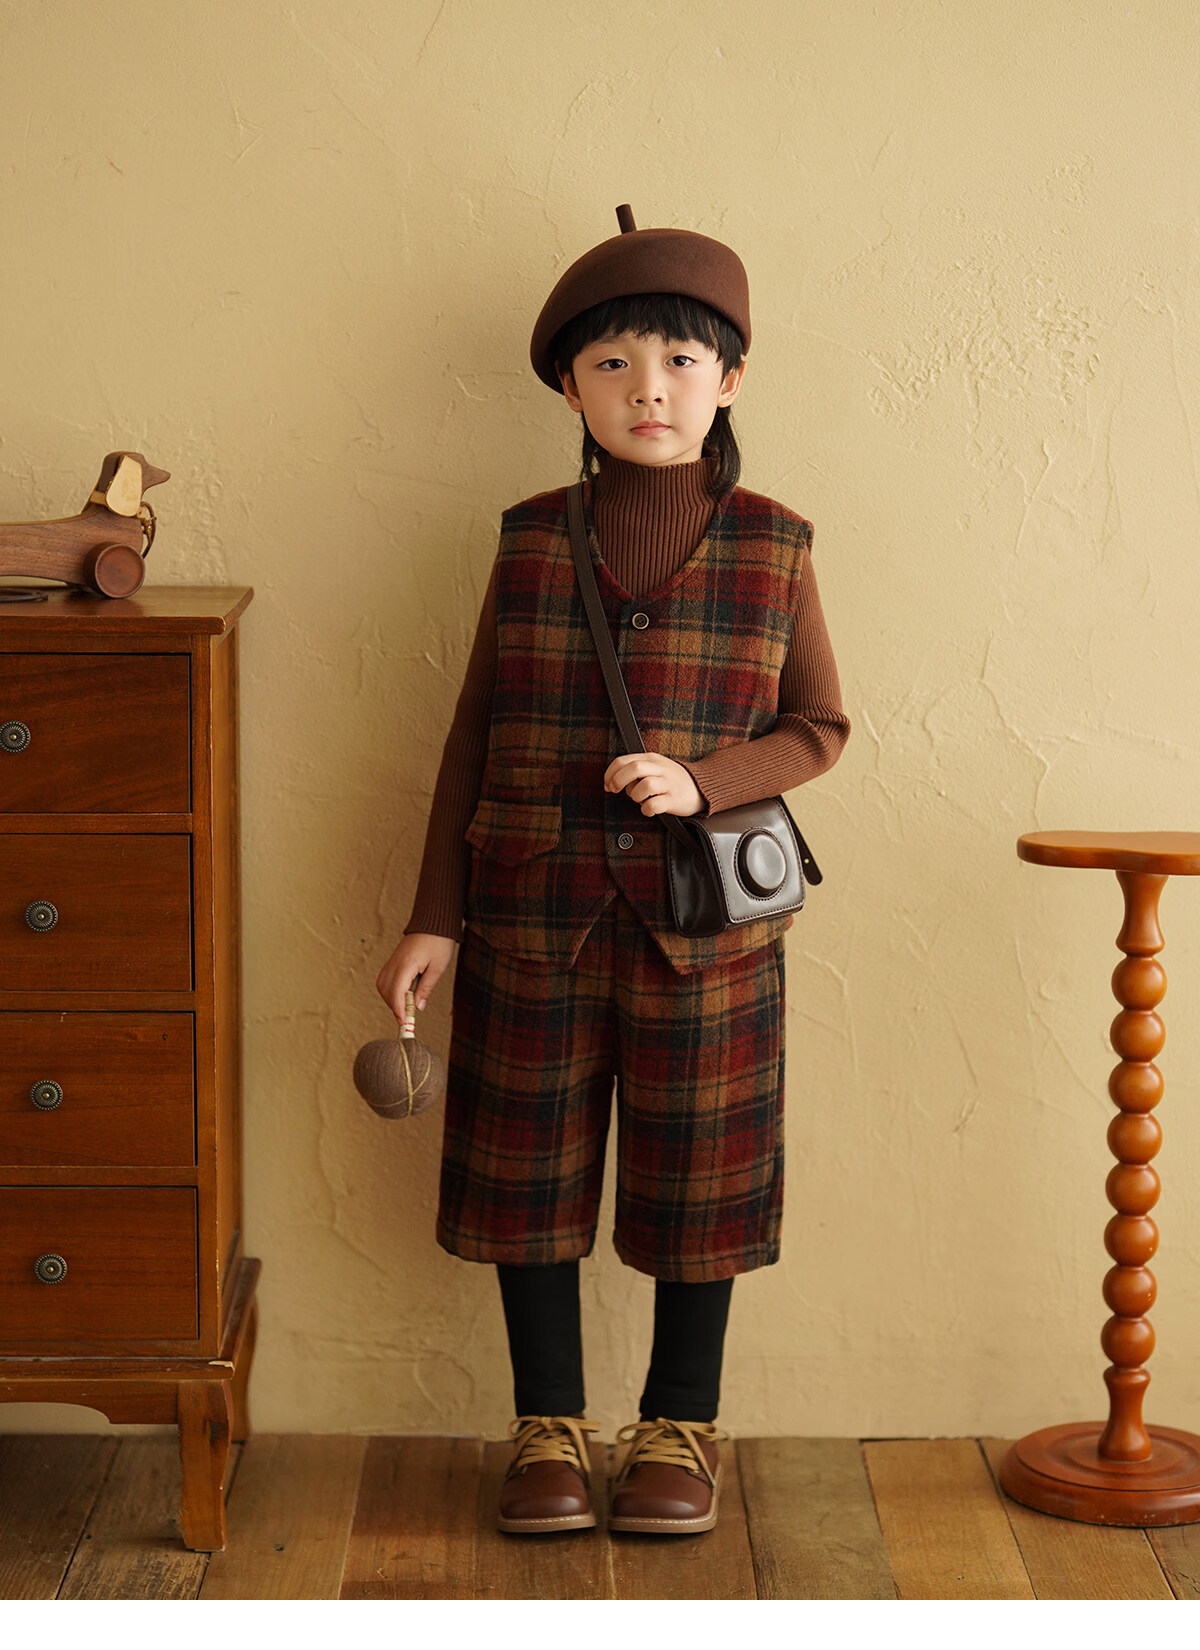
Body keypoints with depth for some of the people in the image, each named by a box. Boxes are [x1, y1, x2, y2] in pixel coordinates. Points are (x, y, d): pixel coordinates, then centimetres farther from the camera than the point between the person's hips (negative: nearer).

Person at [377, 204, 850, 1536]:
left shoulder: (772, 548, -2)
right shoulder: (532, 541, 1)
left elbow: (819, 728, 2)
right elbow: (474, 736, 4)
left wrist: (701, 783, -16)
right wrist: (433, 917, 1)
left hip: (705, 917, -1)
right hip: (534, 915, 1)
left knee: (693, 1175, 8)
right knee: (531, 1167, 8)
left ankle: (682, 1427, 25)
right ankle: (548, 1428, 23)